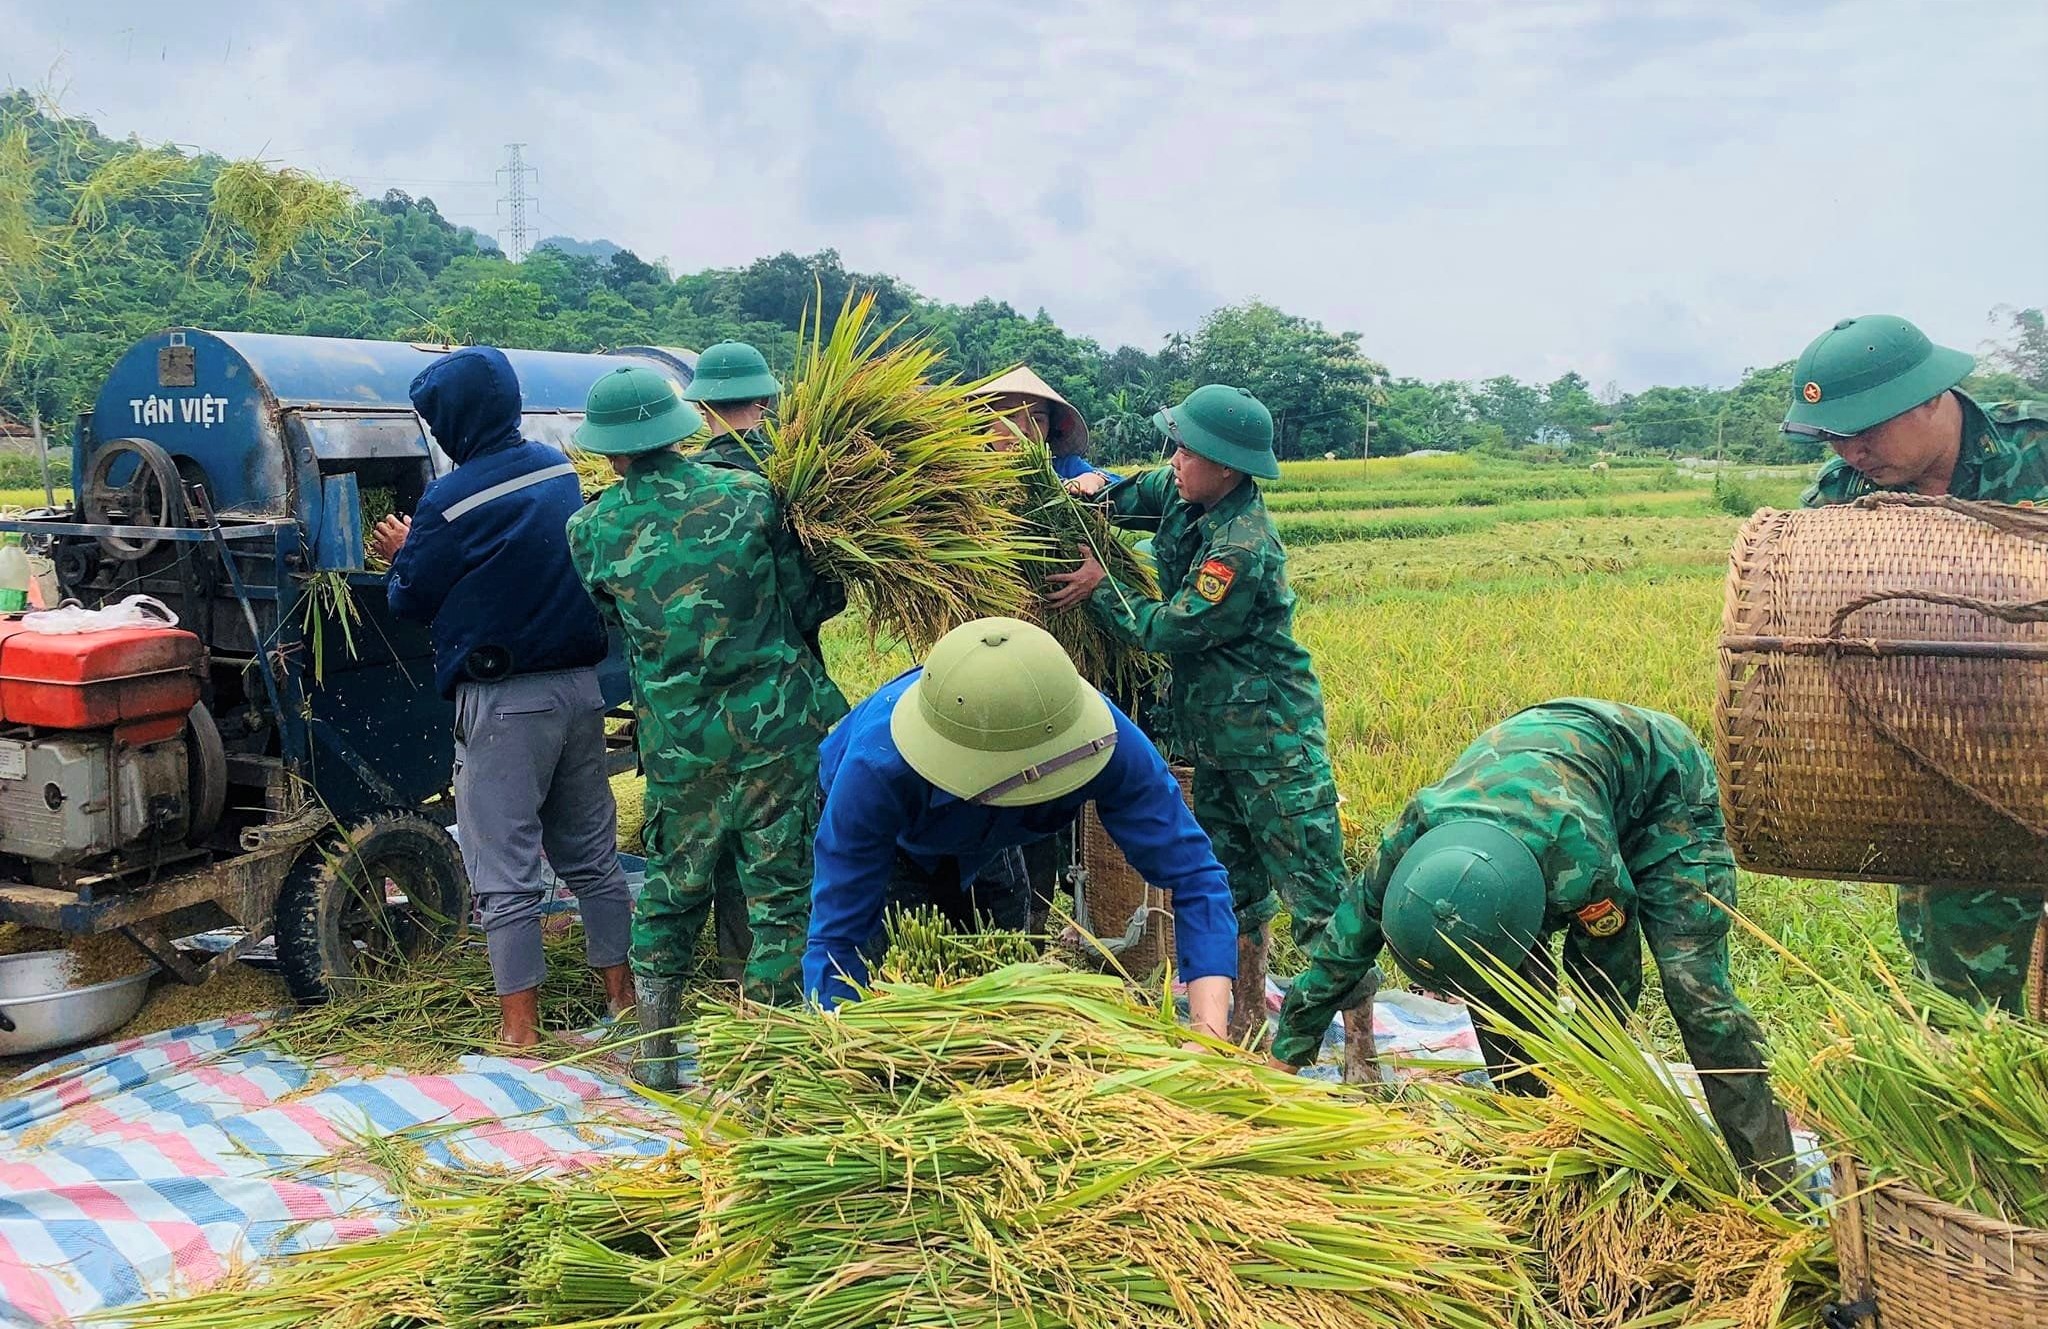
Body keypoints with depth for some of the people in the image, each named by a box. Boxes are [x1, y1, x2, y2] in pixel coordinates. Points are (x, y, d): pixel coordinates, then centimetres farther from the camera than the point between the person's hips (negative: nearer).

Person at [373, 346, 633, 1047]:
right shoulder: (561, 470, 4)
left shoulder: (452, 502, -16)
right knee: (592, 853, 16)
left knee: (506, 875, 2)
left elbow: (412, 600, -5)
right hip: (580, 685, 6)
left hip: (504, 701, -6)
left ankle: (520, 1031, 7)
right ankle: (621, 994, 24)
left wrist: (402, 555, 16)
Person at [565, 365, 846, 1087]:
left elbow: (610, 616, 12)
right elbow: (807, 603, 1)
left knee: (672, 890, 18)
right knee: (781, 891, 8)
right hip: (777, 727, -2)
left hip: (677, 742, 2)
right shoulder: (748, 493, -5)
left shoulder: (592, 529, -2)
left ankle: (654, 1054, 26)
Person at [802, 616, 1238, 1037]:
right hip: (892, 848, -2)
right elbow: (835, 939, -39)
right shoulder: (876, 767, -46)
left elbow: (1193, 873, -38)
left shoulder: (1105, 737, -41)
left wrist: (1209, 1033, -48)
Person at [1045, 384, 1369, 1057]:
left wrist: (1101, 588, -10)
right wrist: (1098, 489, -1)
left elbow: (1169, 628, -20)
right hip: (1214, 734, 9)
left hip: (1272, 736, -9)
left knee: (1316, 890, -4)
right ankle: (1248, 1015, 30)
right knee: (1235, 885, 17)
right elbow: (1139, 493, 21)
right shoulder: (1185, 496, 1)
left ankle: (1363, 1043, 3)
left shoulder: (1243, 549, -25)